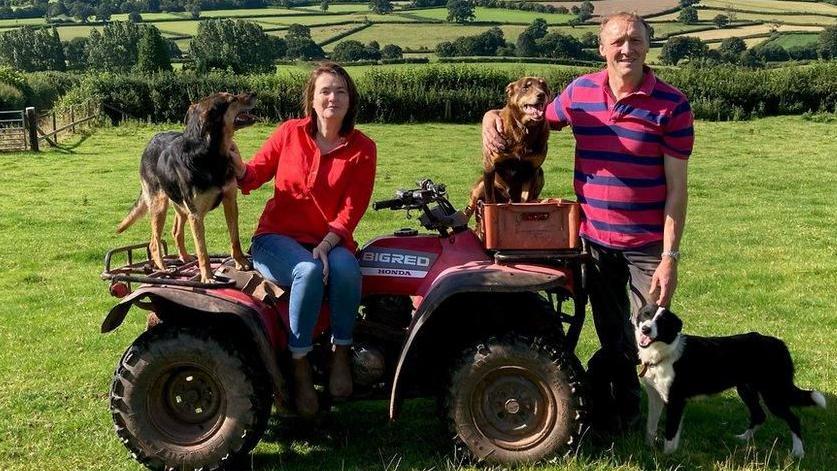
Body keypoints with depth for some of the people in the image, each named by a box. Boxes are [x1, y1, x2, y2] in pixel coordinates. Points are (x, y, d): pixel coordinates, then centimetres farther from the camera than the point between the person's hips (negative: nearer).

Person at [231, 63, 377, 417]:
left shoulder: (362, 149, 0)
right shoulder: (290, 133, 2)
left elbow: (351, 209, -7)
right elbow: (255, 174, 6)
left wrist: (325, 245, -21)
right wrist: (238, 167, -17)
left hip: (329, 242, 1)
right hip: (278, 238, 0)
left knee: (345, 268, -34)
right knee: (309, 271, -34)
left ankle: (341, 353, -14)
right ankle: (300, 367, -20)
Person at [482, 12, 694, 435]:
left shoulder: (671, 105, -10)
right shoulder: (579, 93, 0)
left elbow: (676, 188, -11)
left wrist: (670, 256, -15)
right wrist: (493, 116, -2)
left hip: (647, 246, -2)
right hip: (594, 241, 3)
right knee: (613, 342, 14)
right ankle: (612, 414, 36)